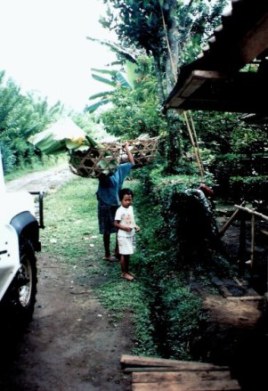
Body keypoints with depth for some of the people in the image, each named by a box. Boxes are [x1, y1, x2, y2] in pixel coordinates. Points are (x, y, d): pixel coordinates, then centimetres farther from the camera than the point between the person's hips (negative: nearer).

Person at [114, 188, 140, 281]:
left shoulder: (131, 208, 5)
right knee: (124, 255, 1)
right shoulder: (120, 211, -18)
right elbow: (116, 224, -17)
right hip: (123, 236, -7)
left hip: (131, 235, 7)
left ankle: (127, 271, 28)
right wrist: (125, 228, -27)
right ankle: (124, 273, 13)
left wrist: (136, 226, 0)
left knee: (128, 254, 16)